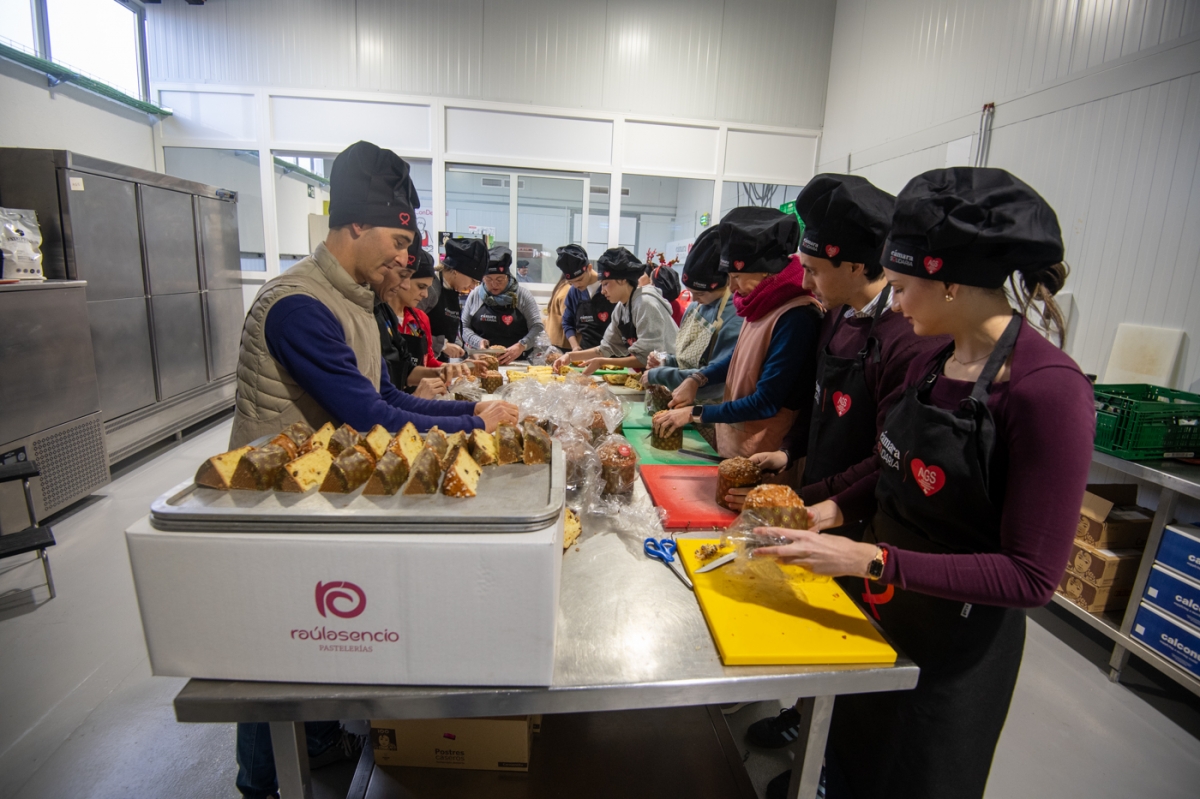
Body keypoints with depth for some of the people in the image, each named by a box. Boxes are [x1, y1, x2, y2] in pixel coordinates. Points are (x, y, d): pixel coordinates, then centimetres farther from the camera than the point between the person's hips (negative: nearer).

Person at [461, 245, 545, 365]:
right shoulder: (475, 295, 12)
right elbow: (464, 327, 15)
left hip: (517, 361, -3)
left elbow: (537, 326, 0)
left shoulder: (522, 294, 5)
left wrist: (521, 346, -17)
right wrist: (478, 341, -5)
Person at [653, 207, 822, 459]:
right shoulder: (764, 305, 2)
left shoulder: (796, 318, -23)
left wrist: (694, 413, -16)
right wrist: (696, 379, 3)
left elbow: (766, 402, -22)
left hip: (758, 458, -8)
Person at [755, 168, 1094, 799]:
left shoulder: (1049, 390, -25)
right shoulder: (932, 363, -3)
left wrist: (873, 561, -30)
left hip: (955, 650, -6)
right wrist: (839, 508, -4)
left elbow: (1032, 578, -24)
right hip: (878, 610, 6)